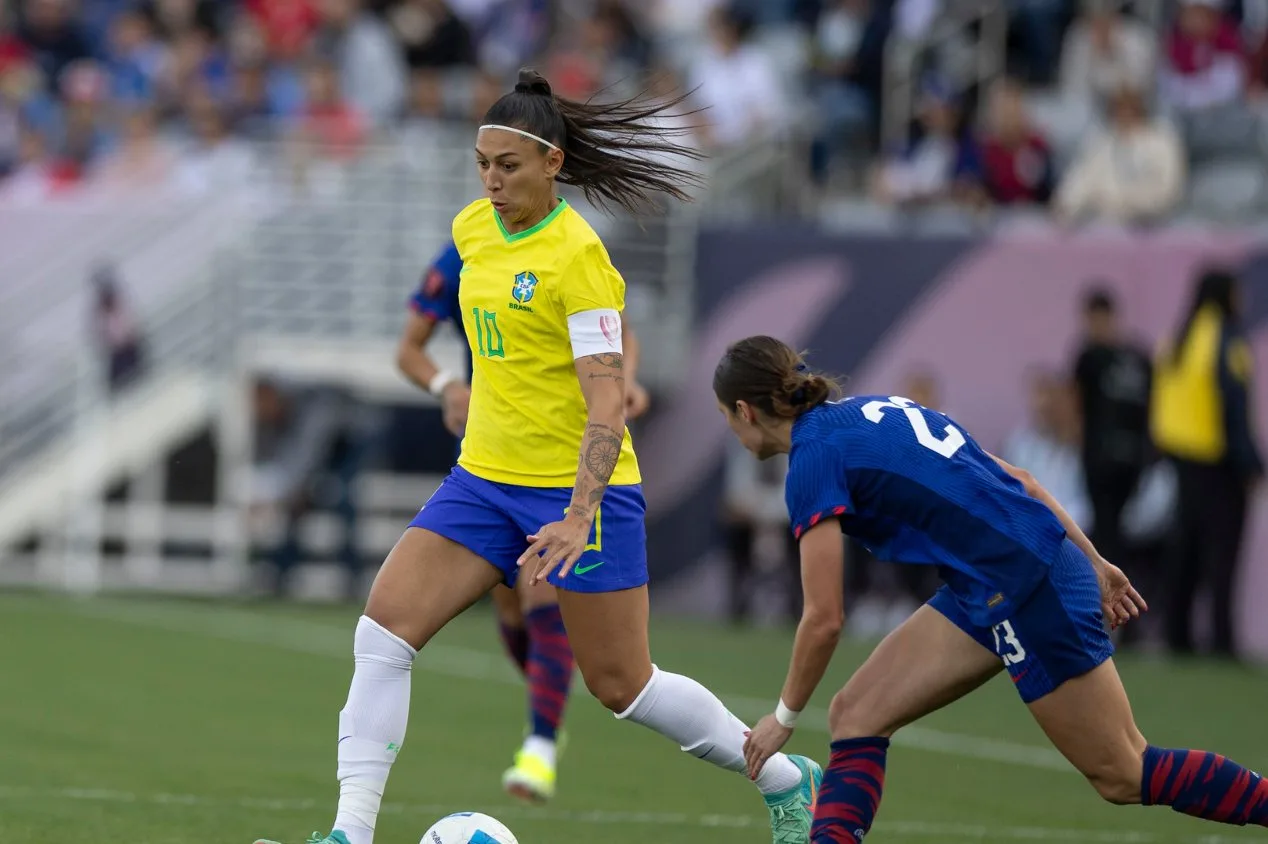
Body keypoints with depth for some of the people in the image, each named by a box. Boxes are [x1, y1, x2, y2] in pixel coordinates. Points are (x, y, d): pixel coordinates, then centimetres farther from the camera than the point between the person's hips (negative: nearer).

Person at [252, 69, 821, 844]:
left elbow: (607, 404, -22)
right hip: (485, 480, 7)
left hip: (580, 487, -7)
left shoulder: (576, 255, -17)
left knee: (622, 686, 2)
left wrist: (579, 517, -31)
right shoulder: (474, 230, 5)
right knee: (382, 632, -10)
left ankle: (789, 781, 23)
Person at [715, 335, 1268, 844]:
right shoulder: (872, 411, 14)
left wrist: (785, 716, 2)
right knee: (856, 715, 4)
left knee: (1124, 777, 1)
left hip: (1029, 592, -9)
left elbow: (824, 620, -11)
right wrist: (1093, 564, 19)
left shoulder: (814, 462, -11)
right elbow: (1013, 479, 15)